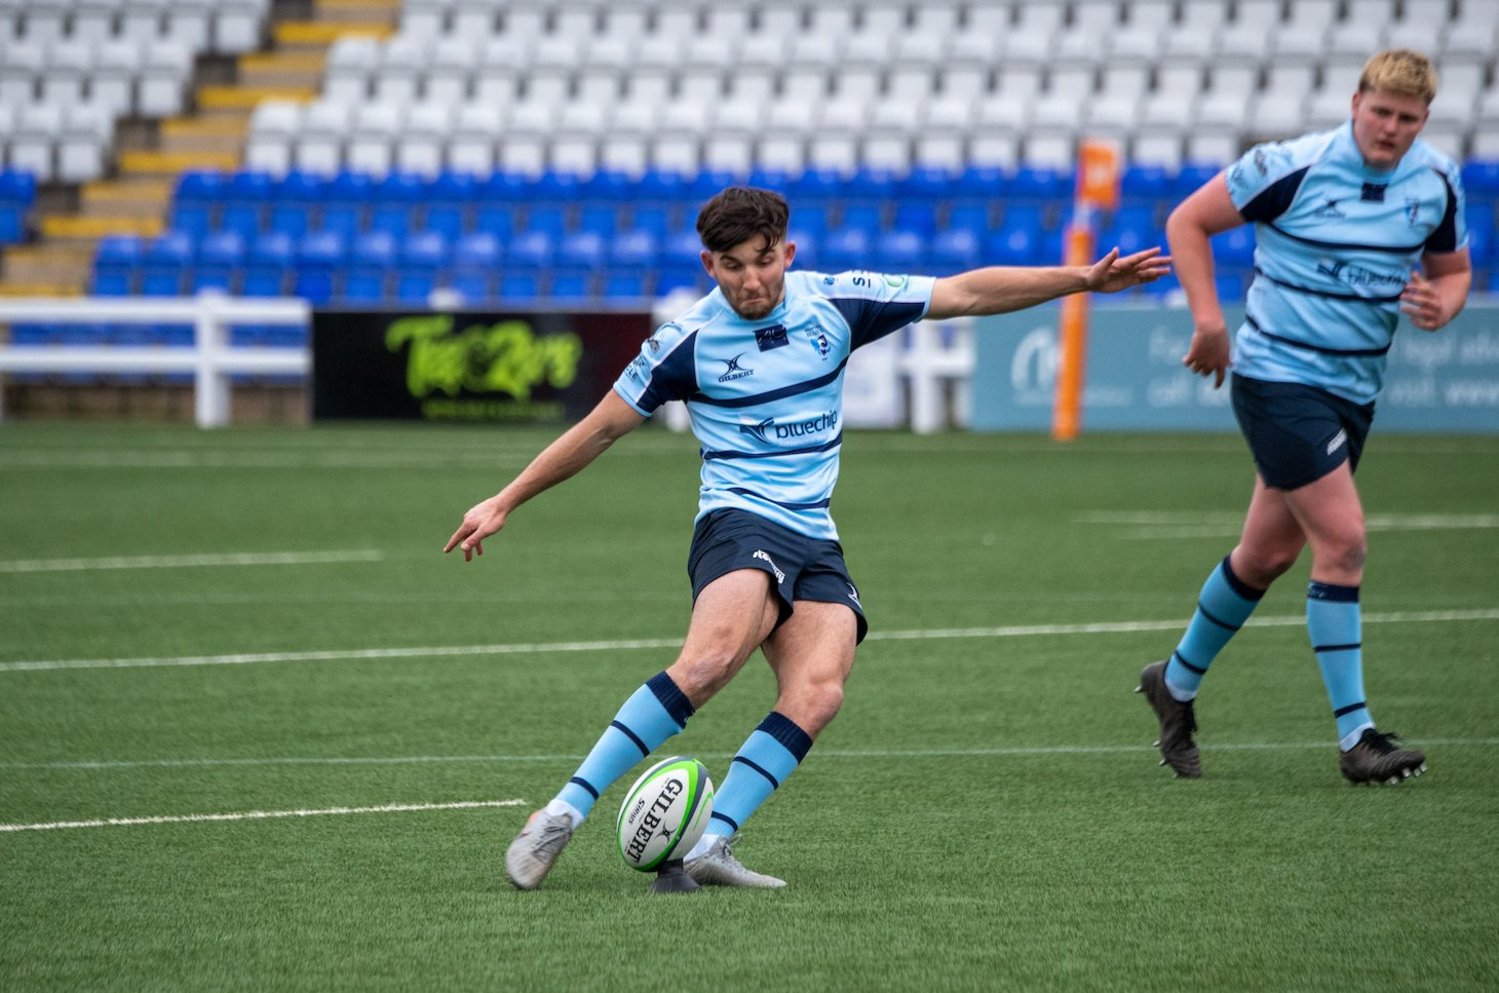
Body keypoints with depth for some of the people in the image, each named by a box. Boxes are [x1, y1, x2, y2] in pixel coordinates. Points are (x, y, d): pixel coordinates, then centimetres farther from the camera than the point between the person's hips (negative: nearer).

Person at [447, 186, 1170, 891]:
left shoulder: (834, 303, 7)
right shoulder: (688, 341, 0)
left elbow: (965, 294, 13)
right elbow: (600, 429, 10)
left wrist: (1084, 279, 10)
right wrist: (505, 502, 10)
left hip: (815, 541, 4)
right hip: (739, 522, -4)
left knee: (818, 694, -23)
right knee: (712, 659, -34)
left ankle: (711, 846, -24)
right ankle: (564, 814, -34)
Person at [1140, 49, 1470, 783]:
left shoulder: (1436, 182, 0)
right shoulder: (1293, 167, -16)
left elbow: (1452, 269, 14)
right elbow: (1188, 221, -7)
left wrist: (1440, 305, -10)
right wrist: (1209, 319, -15)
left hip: (1354, 388, 7)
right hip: (1277, 377, -7)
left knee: (1268, 553, 16)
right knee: (1343, 537, -16)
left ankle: (1176, 683, 37)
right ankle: (1356, 736, -12)